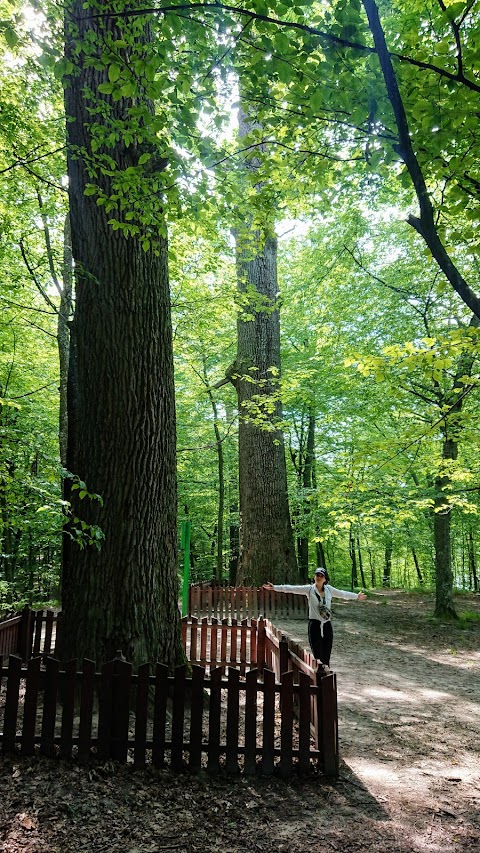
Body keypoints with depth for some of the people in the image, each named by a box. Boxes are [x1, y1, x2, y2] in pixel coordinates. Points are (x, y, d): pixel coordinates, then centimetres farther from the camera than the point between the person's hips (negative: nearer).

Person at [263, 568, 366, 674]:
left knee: (326, 653, 7)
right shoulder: (309, 589, -3)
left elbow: (342, 593, 22)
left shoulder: (329, 589, 7)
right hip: (314, 624, -3)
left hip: (327, 625, 3)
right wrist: (275, 587, -19)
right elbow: (292, 588, -11)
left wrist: (357, 596, 33)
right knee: (317, 652, -4)